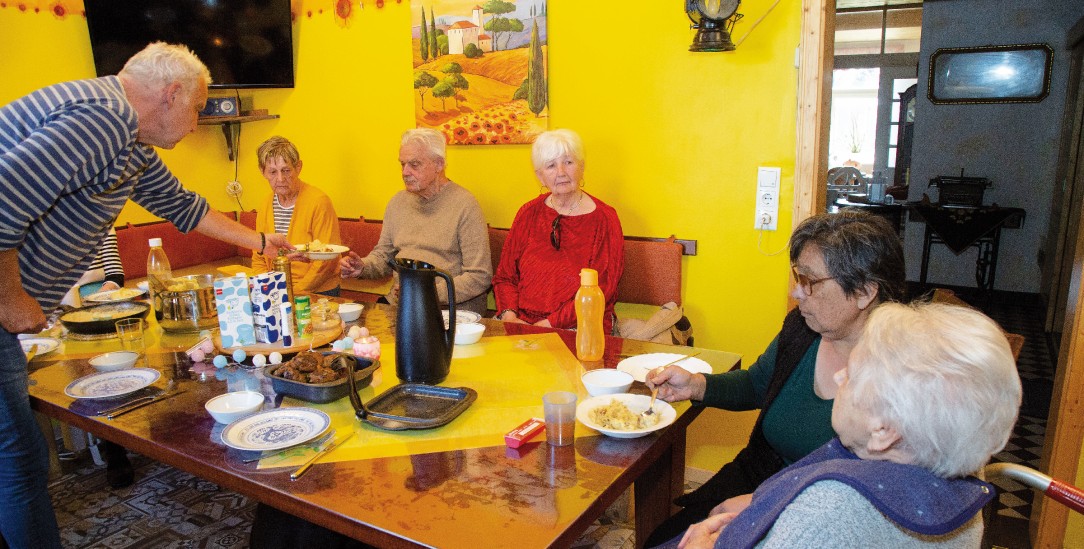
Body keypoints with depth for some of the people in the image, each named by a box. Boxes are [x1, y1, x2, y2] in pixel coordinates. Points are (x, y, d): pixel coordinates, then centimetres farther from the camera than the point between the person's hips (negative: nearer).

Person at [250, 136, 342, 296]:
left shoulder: (319, 202, -9)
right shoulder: (265, 208, 11)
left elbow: (327, 261, -12)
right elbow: (259, 260, 18)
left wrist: (295, 292, -15)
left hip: (319, 294, -5)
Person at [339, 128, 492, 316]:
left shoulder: (463, 204, -7)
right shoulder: (398, 201, 14)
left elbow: (479, 277, -11)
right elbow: (383, 256, 22)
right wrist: (363, 267, -1)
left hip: (451, 309, -6)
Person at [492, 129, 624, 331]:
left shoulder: (604, 218, -2)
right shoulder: (529, 213, 11)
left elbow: (601, 290, -9)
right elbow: (504, 275, 11)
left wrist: (551, 323, -16)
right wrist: (509, 315, -9)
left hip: (578, 330, -4)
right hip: (521, 322, 4)